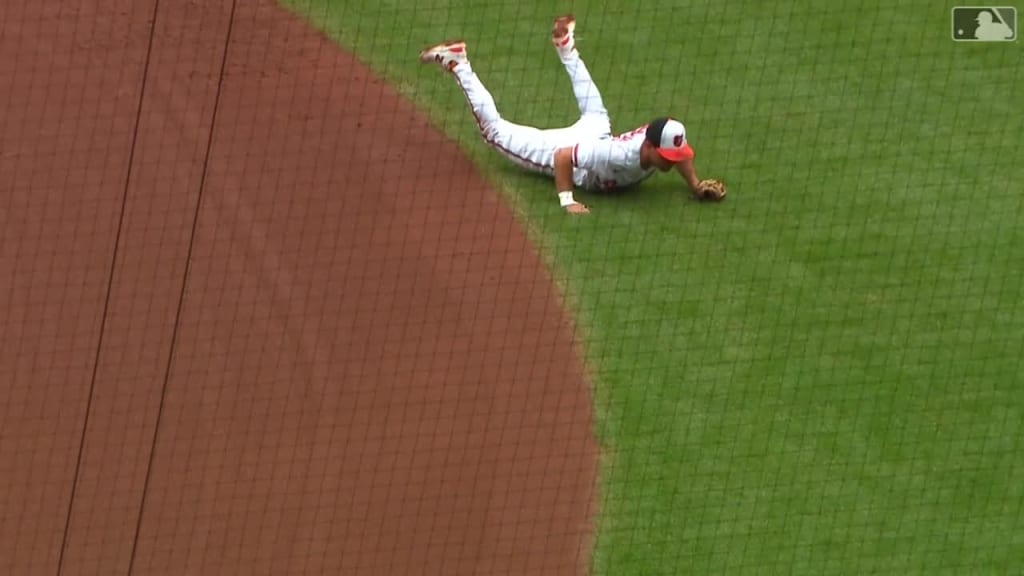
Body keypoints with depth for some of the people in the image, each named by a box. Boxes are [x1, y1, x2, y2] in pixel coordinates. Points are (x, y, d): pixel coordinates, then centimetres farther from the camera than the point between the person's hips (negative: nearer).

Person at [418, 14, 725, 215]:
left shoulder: (661, 143, -29)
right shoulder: (623, 155, -47)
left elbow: (678, 152, -2)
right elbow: (562, 157, -41)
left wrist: (695, 184, -13)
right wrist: (566, 200, -42)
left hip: (593, 135, 6)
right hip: (558, 149, -6)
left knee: (595, 114, 41)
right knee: (495, 128, 12)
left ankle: (566, 45, 54)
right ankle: (455, 62, 22)